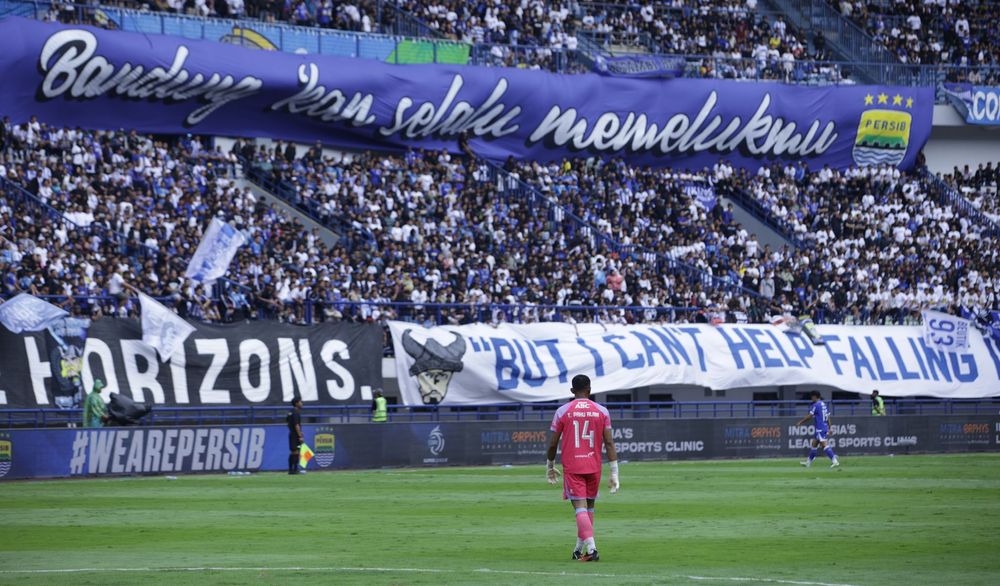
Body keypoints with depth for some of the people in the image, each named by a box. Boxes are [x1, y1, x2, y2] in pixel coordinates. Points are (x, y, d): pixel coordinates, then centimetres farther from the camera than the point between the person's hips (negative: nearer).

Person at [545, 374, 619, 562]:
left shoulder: (563, 411, -2)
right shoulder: (602, 411, 2)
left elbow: (552, 443, 1)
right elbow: (609, 443, -2)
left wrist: (550, 466, 17)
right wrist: (614, 474, -1)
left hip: (571, 467, -2)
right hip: (594, 467, 2)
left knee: (580, 508, -7)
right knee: (589, 507, 17)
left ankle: (591, 548, -24)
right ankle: (579, 549, 25)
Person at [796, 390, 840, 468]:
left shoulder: (816, 405, -11)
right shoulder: (823, 405, 15)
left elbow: (809, 416, -13)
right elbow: (828, 416, 17)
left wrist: (800, 422, -2)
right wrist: (829, 428, 20)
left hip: (820, 429, -10)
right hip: (825, 427, 10)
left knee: (824, 444, -14)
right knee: (814, 444, 16)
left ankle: (835, 461, -22)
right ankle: (808, 462, 24)